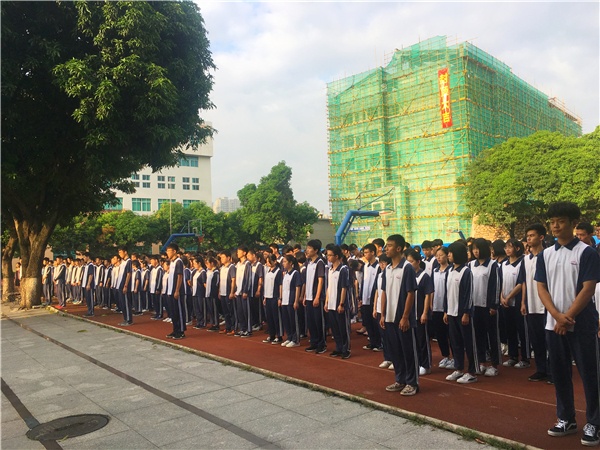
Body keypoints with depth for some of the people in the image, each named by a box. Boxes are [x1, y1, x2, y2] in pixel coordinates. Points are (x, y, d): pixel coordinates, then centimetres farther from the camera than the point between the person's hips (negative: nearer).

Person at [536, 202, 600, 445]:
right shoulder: (545, 255, 7)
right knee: (560, 374, 11)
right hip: (553, 323, 4)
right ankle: (566, 419, 25)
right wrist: (557, 316, -10)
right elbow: (541, 288, 4)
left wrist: (568, 317, -14)